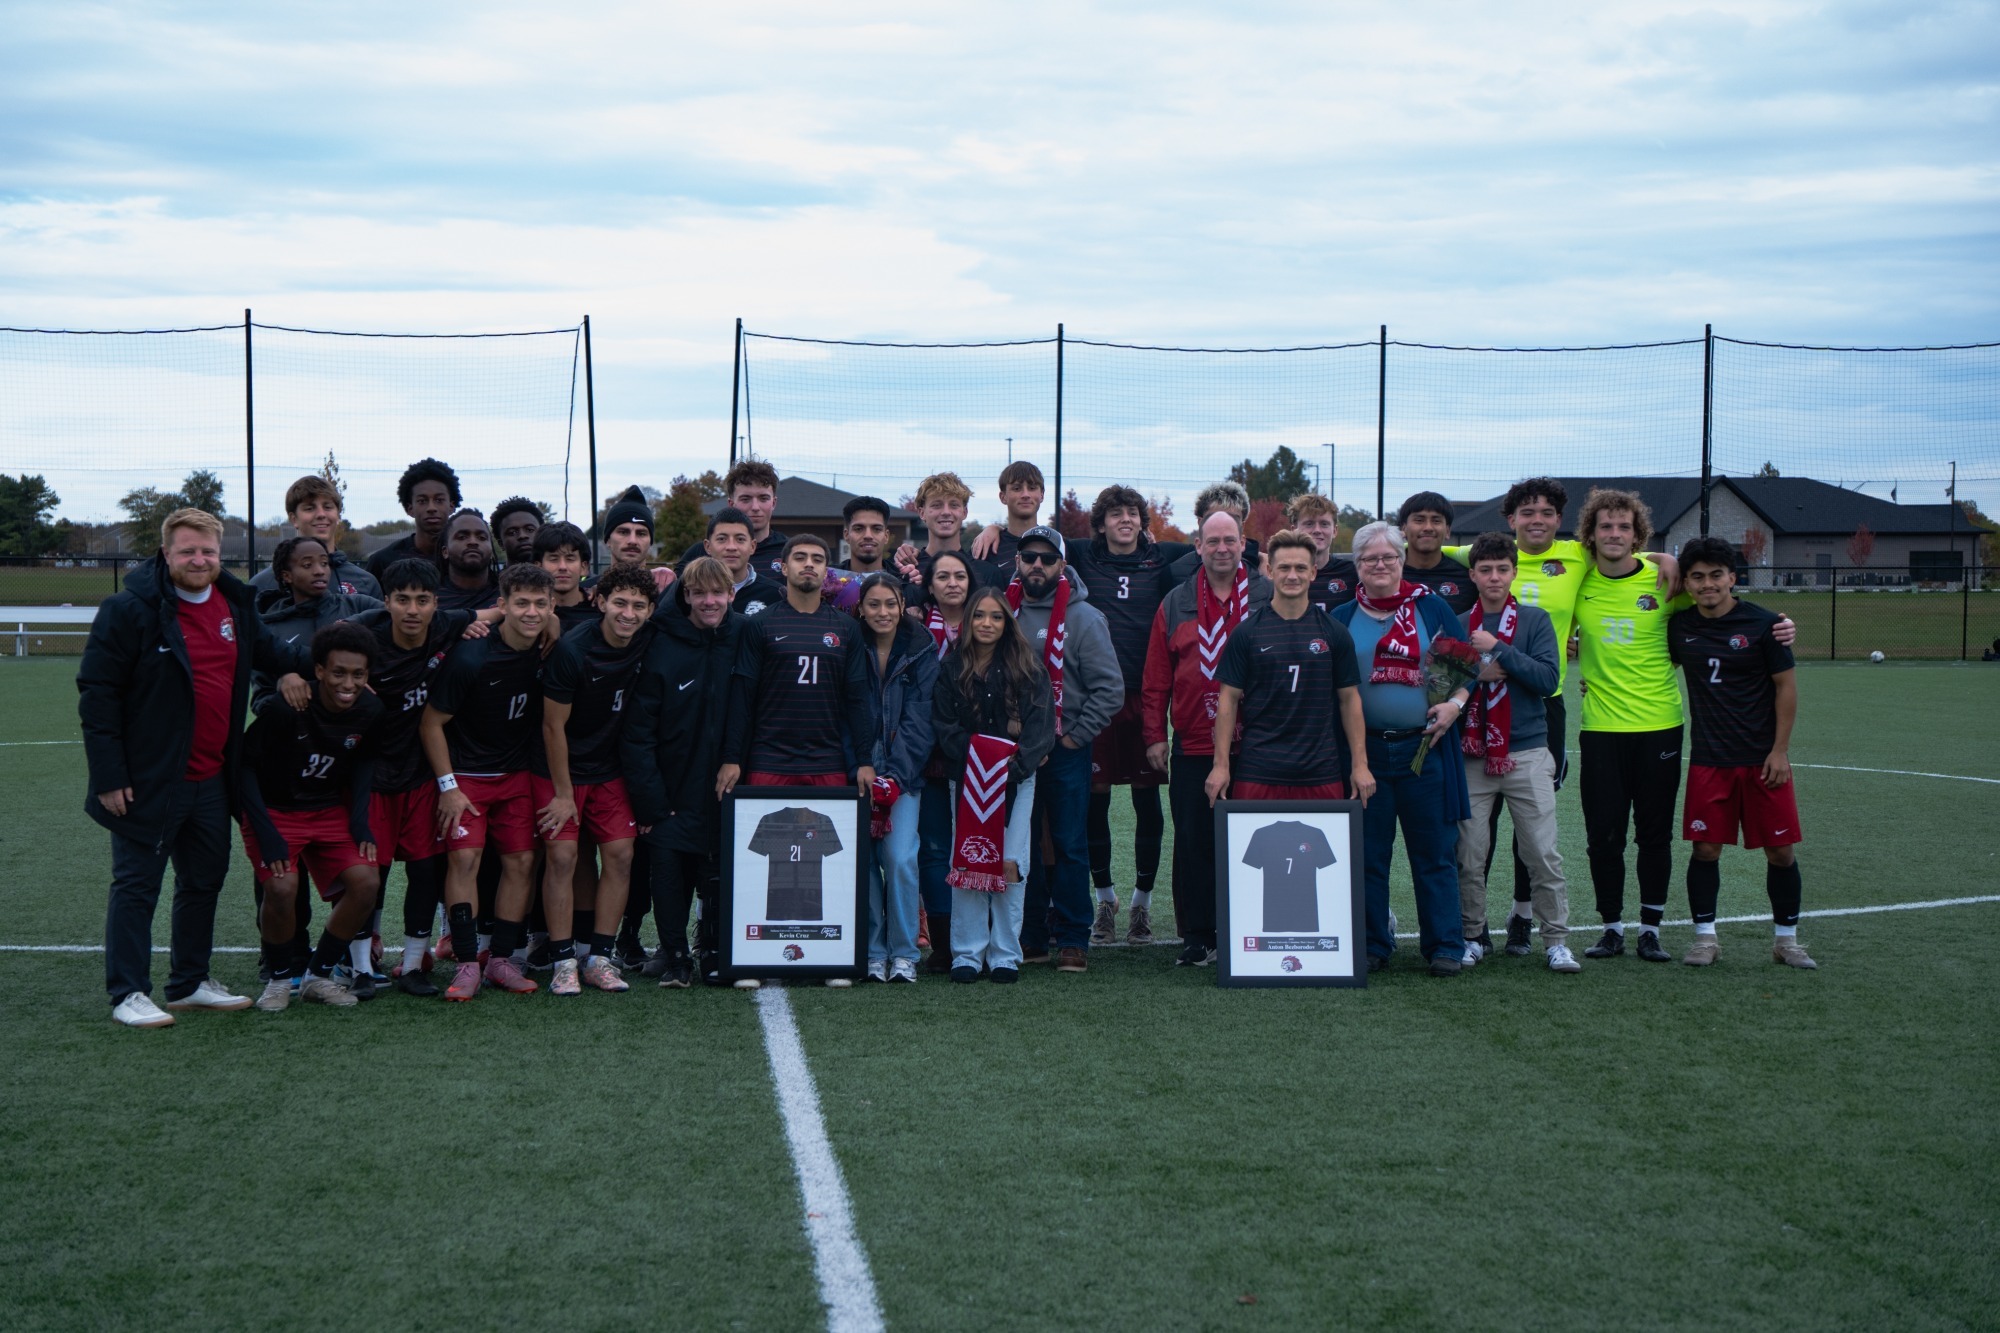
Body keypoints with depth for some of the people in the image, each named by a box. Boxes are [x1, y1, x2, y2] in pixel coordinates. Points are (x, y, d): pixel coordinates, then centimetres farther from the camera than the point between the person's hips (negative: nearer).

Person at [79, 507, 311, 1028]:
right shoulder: (130, 610, -14)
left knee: (205, 881, 17)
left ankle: (191, 983, 31)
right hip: (149, 783, -7)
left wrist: (305, 665, 3)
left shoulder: (235, 605, 7)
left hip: (212, 781, 7)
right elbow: (97, 694, -13)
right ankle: (129, 994, 10)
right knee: (137, 886, 1)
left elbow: (267, 650, 26)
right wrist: (108, 776, -16)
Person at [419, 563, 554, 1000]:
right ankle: (467, 963, -12)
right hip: (466, 774, -5)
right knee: (464, 857, -15)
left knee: (521, 860, 0)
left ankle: (501, 958, 9)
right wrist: (448, 786, -12)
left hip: (517, 774, 5)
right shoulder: (470, 657, -21)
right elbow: (432, 722, -12)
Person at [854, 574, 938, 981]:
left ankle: (903, 953, -1)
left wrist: (893, 777, -10)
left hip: (904, 774, -1)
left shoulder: (921, 652, 3)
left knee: (900, 858, -13)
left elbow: (918, 720, -1)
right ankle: (872, 952, 5)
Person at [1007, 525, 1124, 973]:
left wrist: (1075, 736, -9)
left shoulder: (1084, 618, -4)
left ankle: (1073, 940, 6)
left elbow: (1110, 690, -6)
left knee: (1069, 846, -1)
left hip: (1065, 751, -4)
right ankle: (1030, 937, 16)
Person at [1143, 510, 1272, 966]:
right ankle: (1197, 938, 12)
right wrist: (1155, 735, 4)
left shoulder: (1269, 598, 4)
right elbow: (1156, 679, 10)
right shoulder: (1176, 605, 9)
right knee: (1193, 843, 4)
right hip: (1192, 746, 2)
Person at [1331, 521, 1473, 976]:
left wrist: (1455, 704, -8)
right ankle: (1371, 946, 15)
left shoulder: (1432, 608, 5)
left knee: (1434, 852, 1)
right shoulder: (1341, 618, 8)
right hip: (1365, 750, 1)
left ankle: (1445, 947, 8)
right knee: (1367, 853, 5)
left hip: (1424, 748, -1)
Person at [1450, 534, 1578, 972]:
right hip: (1471, 756, 1)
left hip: (1527, 754, -1)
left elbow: (1548, 678, -7)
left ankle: (1557, 941, 4)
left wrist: (1498, 650, -12)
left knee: (1543, 853, -3)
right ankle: (1472, 936, 16)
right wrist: (1475, 674, -11)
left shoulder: (1535, 620, 4)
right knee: (1469, 854, 2)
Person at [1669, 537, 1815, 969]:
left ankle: (1786, 940, 15)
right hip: (1709, 759, 2)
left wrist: (1780, 750, -6)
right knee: (1706, 848, -1)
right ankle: (1705, 938, 11)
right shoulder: (1679, 626, 4)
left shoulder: (1762, 624, -6)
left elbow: (1786, 686, -3)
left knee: (1781, 851, 1)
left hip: (1763, 759, -2)